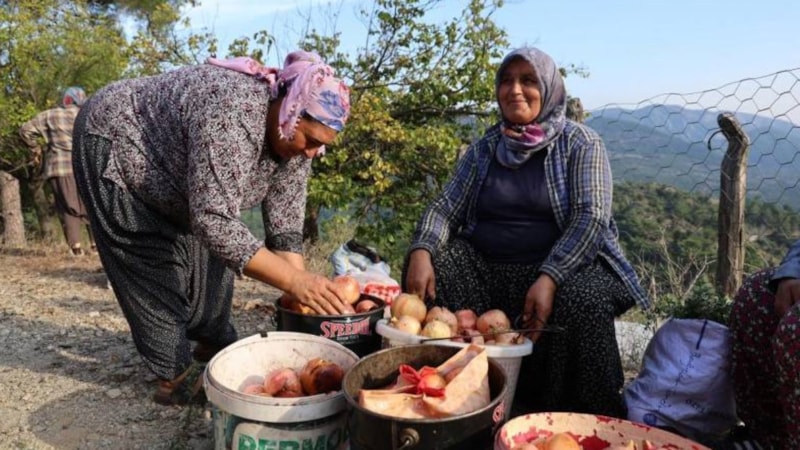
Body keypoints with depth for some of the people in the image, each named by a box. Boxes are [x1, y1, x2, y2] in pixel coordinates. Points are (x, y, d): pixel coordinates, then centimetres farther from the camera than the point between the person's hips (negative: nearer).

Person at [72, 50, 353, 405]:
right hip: (112, 143, -8)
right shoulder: (231, 116, -41)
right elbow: (215, 221, -44)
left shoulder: (294, 138, -15)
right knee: (156, 260, -8)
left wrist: (302, 294, -22)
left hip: (167, 168, 8)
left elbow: (285, 225, -13)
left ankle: (216, 344, 24)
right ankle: (175, 373, 4)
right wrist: (293, 280, -45)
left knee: (205, 247, 8)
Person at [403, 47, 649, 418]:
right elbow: (446, 207, 4)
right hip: (483, 267, 4)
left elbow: (590, 217, -12)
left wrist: (549, 278, -28)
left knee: (582, 302, -35)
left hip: (564, 264, -3)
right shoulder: (484, 149, 11)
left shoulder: (580, 144, 0)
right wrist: (421, 251, -18)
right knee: (424, 274, -20)